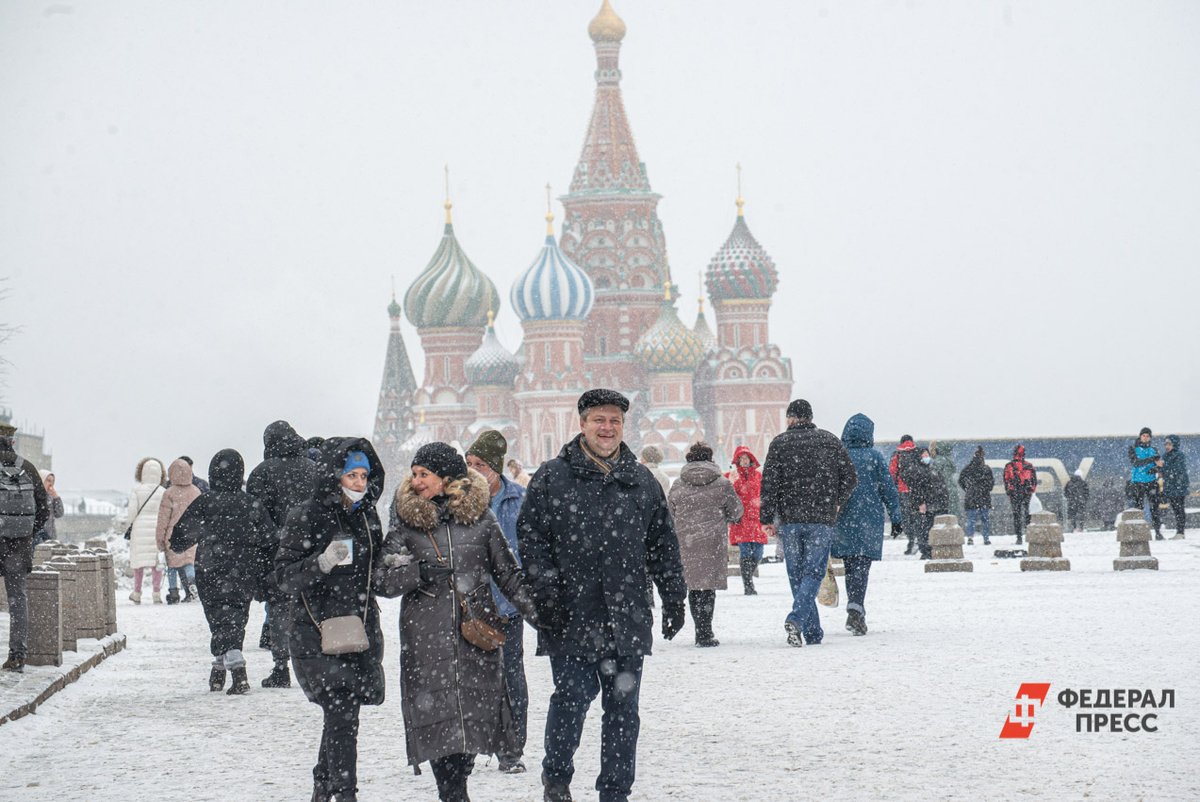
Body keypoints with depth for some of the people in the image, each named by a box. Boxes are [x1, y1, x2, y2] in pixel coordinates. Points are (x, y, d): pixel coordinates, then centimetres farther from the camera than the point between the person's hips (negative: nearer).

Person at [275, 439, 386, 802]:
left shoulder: (367, 517, 12)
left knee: (341, 717, 8)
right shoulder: (306, 518, -7)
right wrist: (322, 563, -24)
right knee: (342, 717, -16)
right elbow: (284, 577, -10)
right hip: (317, 633, -6)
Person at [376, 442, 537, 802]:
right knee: (438, 717, -5)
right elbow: (384, 581, 1)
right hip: (426, 635, -1)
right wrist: (421, 572, -16)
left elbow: (508, 573, 14)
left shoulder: (479, 515, 7)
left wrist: (538, 613, 7)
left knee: (476, 715, -2)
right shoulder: (406, 522, 5)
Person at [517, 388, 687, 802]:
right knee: (572, 696, -8)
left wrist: (673, 599, 13)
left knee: (622, 705, 5)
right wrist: (548, 591, -10)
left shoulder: (641, 481, 12)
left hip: (626, 618, 3)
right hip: (571, 617, -3)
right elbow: (530, 536, -1)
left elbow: (663, 544, 17)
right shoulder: (552, 477, 2)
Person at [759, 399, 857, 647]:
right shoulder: (830, 441, 7)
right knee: (813, 573, 0)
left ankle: (813, 633, 10)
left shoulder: (780, 443, 3)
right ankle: (796, 619, -24)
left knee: (796, 575, 9)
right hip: (821, 519, 0)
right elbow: (850, 478, 8)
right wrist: (836, 503, 24)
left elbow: (769, 483, -4)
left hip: (789, 519, 0)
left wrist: (767, 518, 0)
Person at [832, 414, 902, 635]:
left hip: (842, 522, 2)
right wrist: (897, 519, 9)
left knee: (850, 567, 15)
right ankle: (855, 609, -23)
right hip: (869, 521, -2)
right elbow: (888, 490, 1)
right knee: (861, 566, -5)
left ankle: (857, 611, 18)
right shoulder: (875, 458, -2)